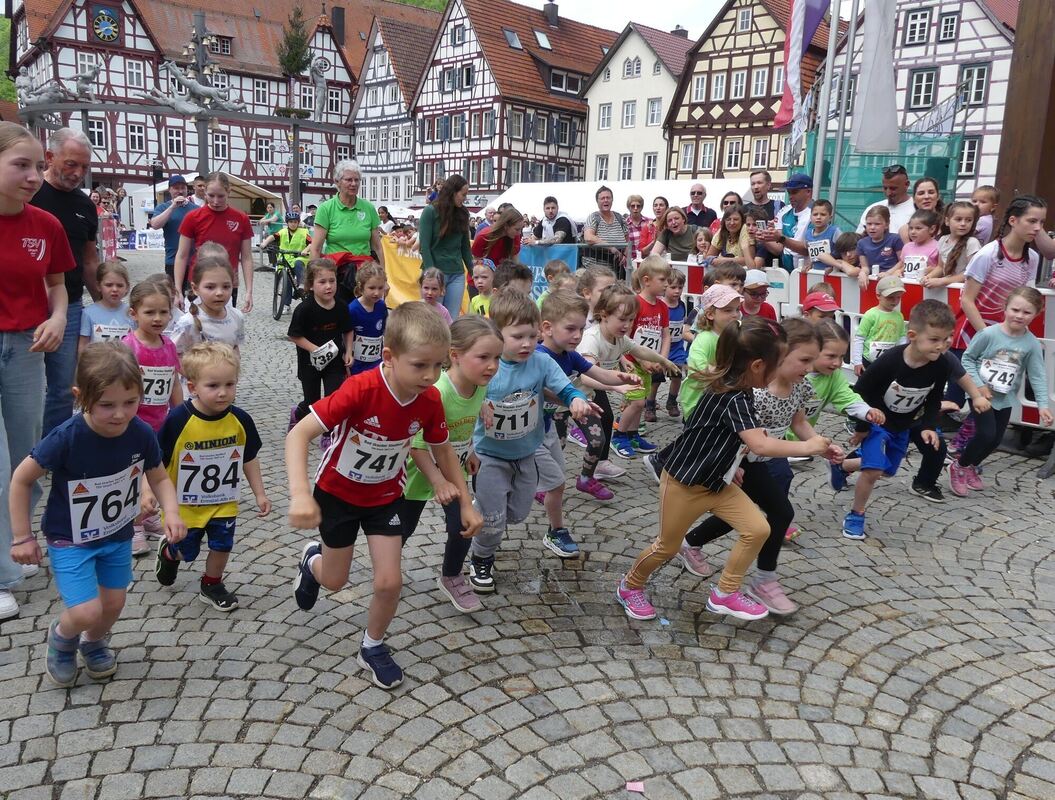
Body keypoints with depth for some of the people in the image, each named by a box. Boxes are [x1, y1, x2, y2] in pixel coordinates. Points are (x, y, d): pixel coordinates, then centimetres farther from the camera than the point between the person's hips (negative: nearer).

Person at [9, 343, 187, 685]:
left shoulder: (142, 434, -20)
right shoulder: (66, 439, -30)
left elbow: (159, 477, -2)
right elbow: (21, 479, -15)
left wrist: (172, 512, -21)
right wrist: (22, 537, -10)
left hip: (118, 535, 4)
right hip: (70, 539, -4)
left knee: (113, 604, 15)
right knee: (86, 612, -13)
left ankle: (94, 643, 50)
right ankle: (61, 637, 24)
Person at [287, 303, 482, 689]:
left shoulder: (430, 400, -20)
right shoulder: (361, 389, -36)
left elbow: (443, 451, -2)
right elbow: (298, 434, -37)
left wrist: (466, 503, 0)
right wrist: (300, 494, -51)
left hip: (386, 495, 3)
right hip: (337, 492, -3)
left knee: (389, 582, -3)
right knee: (335, 581, 13)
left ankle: (372, 648, 26)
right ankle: (312, 560, 51)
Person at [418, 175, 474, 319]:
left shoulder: (462, 213, 9)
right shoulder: (430, 211, -5)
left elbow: (465, 246, 13)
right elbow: (424, 246, -9)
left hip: (457, 275, 4)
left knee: (452, 320, 1)